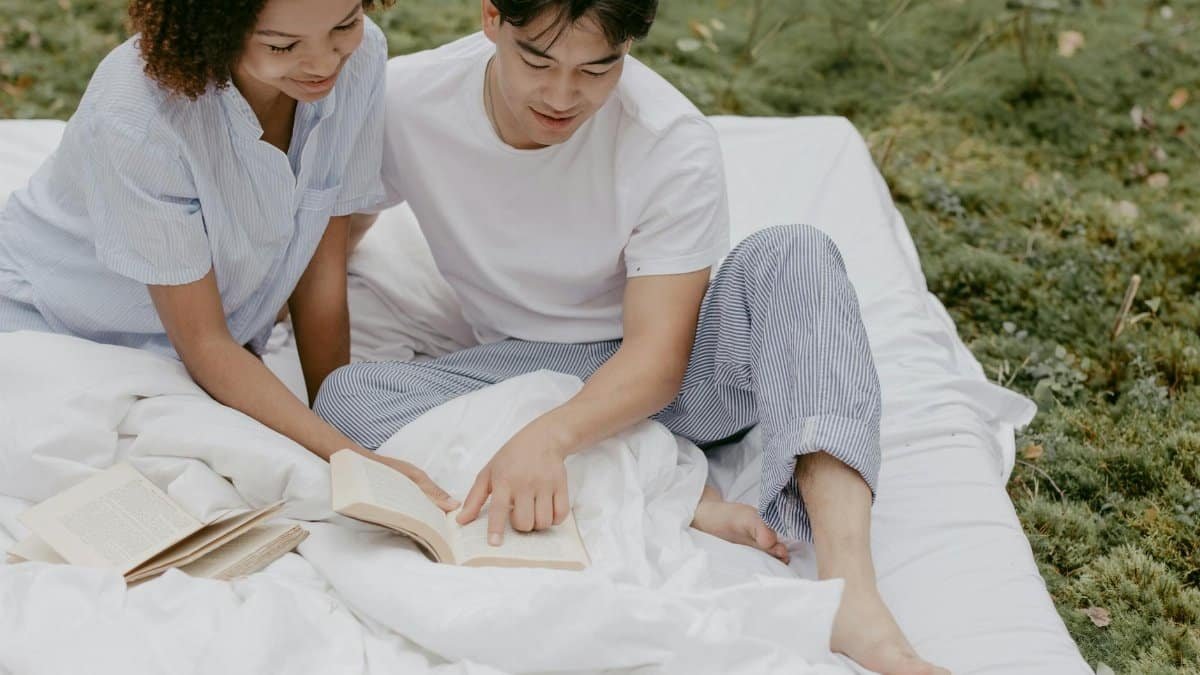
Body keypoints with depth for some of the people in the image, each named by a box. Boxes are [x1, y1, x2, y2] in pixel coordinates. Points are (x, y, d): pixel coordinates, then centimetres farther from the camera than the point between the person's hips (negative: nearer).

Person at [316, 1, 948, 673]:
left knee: (795, 256, -30)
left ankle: (853, 593, -46)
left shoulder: (676, 144, -22)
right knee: (348, 395, -25)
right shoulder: (403, 103, -15)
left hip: (660, 378, -1)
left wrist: (548, 435, -41)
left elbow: (658, 358, -24)